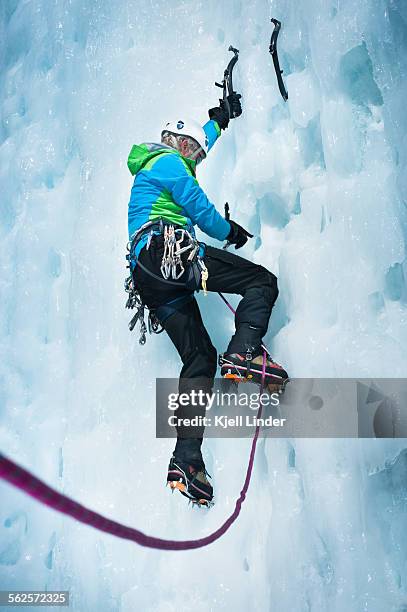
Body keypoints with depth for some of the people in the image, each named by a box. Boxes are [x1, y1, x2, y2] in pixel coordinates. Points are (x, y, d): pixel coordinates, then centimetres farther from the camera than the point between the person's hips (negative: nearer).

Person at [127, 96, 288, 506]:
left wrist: (220, 117, 62)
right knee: (263, 281, -3)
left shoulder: (148, 167, 36)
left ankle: (186, 458, -5)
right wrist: (231, 232, 20)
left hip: (150, 281, 9)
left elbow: (198, 142, 52)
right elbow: (200, 211, 2)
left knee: (198, 357, 3)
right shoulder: (169, 162, 7)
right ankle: (243, 352, -28)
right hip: (171, 251, -9)